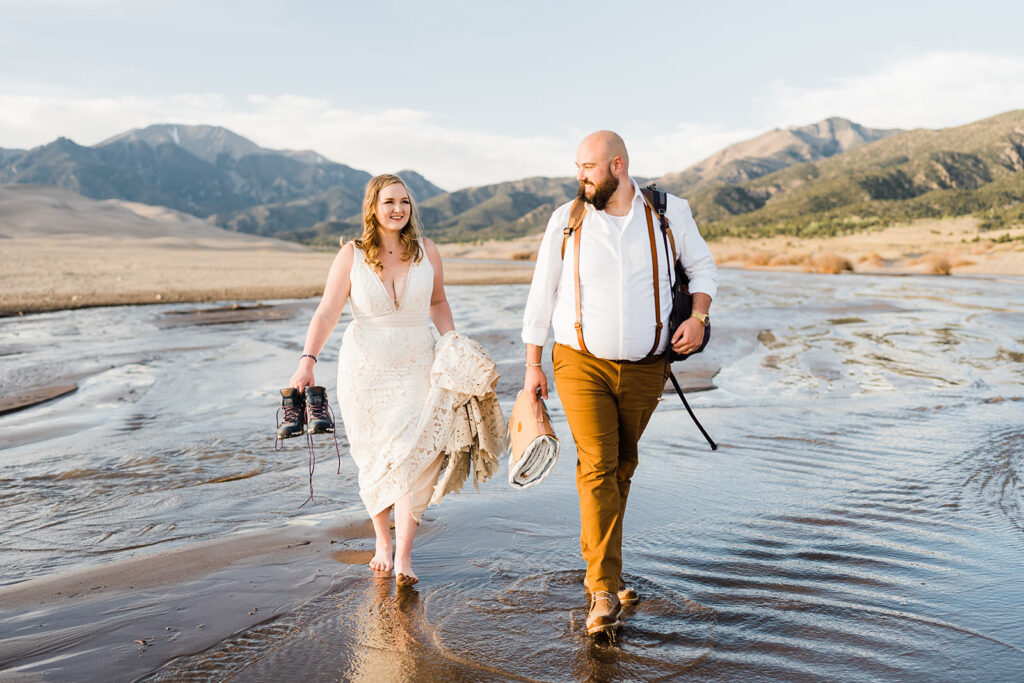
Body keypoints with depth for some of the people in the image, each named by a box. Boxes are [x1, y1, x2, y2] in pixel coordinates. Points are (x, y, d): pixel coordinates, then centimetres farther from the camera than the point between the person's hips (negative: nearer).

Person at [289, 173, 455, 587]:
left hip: (416, 367, 1)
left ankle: (403, 556, -6)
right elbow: (327, 312, -10)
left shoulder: (426, 251, 3)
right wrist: (308, 361, -23)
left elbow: (438, 303, 16)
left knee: (413, 456, -12)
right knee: (374, 461, 7)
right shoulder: (352, 255, -3)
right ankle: (382, 542, 27)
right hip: (365, 369, 0)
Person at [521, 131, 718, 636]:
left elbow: (702, 266, 13)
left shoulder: (668, 214, -2)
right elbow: (542, 292, 4)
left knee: (621, 468, 13)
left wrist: (698, 316, -6)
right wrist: (533, 364, 4)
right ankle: (605, 593, -10)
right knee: (597, 467, -12)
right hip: (581, 365, -1)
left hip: (645, 369, 2)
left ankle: (596, 569, 33)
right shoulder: (566, 220, -2)